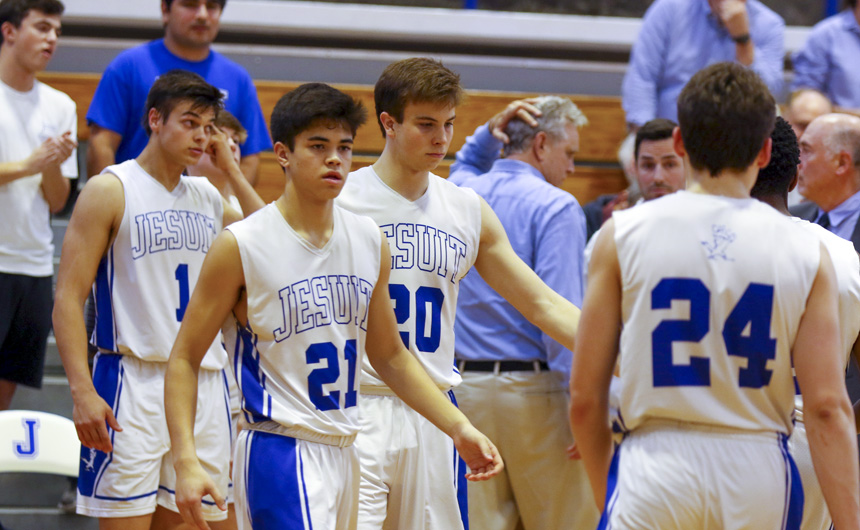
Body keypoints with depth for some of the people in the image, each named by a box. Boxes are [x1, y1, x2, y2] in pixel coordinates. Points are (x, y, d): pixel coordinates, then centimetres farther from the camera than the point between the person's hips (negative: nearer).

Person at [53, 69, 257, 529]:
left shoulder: (209, 198, 15)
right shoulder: (110, 191, -3)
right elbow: (68, 298, -8)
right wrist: (82, 391, -19)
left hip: (205, 383, 6)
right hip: (135, 383, -6)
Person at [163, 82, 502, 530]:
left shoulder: (369, 241, 9)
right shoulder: (240, 246, -9)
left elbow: (390, 356, 20)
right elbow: (184, 358, -6)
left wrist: (459, 427, 12)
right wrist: (186, 462, -17)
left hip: (343, 454, 7)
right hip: (278, 454, -7)